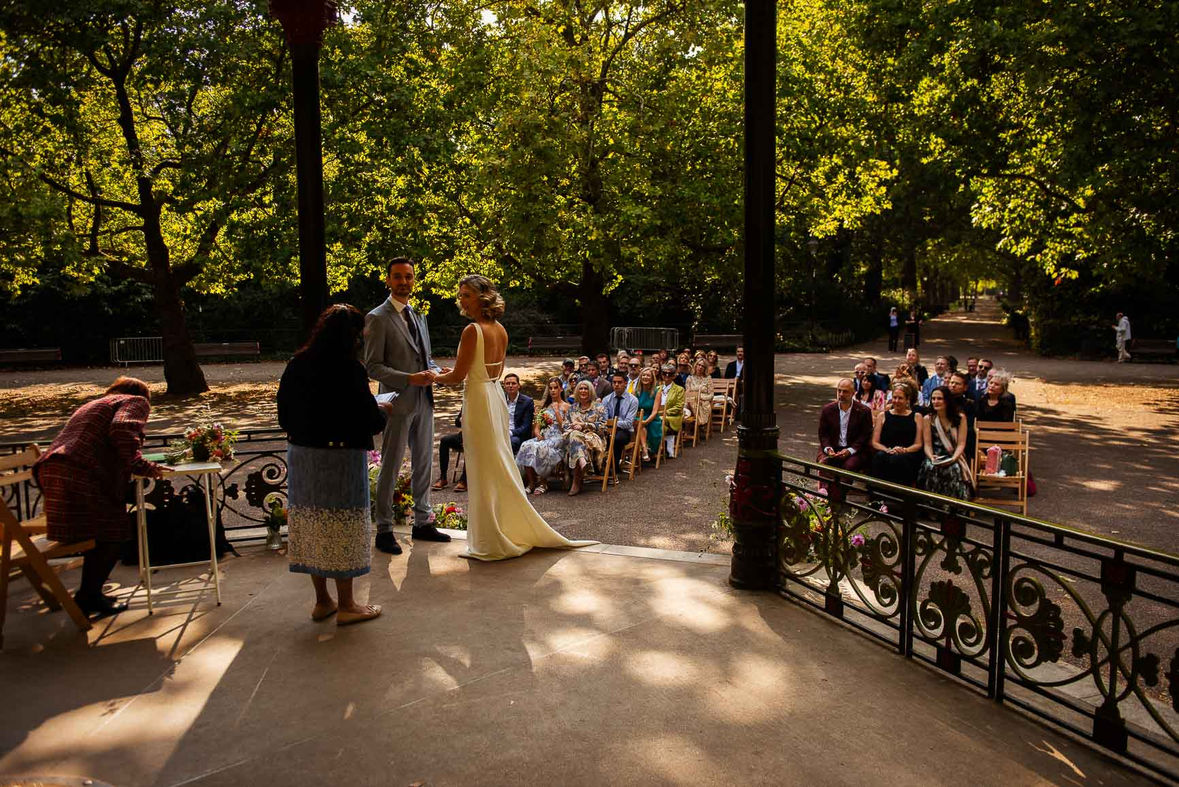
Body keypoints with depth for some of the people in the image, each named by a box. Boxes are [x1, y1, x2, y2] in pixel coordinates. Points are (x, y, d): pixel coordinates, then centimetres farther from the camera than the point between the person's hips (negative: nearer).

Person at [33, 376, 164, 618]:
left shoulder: (93, 405, 34)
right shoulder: (136, 402, 8)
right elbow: (122, 431, -15)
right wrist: (142, 466, -8)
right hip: (81, 477, -9)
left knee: (99, 534, 20)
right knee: (112, 535, 4)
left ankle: (90, 594, 29)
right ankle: (88, 596, 7)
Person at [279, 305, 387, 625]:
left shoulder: (296, 365, 3)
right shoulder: (349, 369, -17)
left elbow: (284, 414, 10)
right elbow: (369, 420, -15)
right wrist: (383, 411, 6)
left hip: (301, 455, 6)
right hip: (340, 458, -6)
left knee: (311, 524, 15)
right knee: (342, 527, 5)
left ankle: (322, 601, 26)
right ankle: (346, 605, 16)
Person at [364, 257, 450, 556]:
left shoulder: (418, 317, 15)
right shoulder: (377, 318, -8)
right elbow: (373, 366, -12)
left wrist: (434, 371, -1)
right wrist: (409, 379, -23)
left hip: (423, 402, 7)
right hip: (398, 402, -7)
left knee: (423, 464, 13)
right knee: (390, 467, 0)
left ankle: (423, 523, 25)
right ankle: (384, 530, 11)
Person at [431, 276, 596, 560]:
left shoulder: (472, 331, -17)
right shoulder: (500, 330, 8)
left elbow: (458, 376, -15)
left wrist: (434, 378, 5)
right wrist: (456, 375, 22)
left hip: (479, 400, -8)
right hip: (496, 396, 8)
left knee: (485, 470, 1)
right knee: (500, 466, 17)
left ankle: (494, 540, 10)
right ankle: (516, 529, 27)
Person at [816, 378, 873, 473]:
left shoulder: (864, 411, 0)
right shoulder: (827, 409, 7)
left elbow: (865, 436, -2)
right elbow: (823, 433, 9)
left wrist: (850, 450, -15)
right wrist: (828, 448, -10)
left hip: (854, 450, -2)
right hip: (832, 449, 2)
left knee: (849, 465, -31)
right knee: (823, 463, -26)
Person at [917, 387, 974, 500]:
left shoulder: (960, 418, 5)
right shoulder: (928, 419, 8)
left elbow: (961, 444, -1)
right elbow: (927, 444, 1)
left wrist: (953, 458, -20)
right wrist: (931, 457, -20)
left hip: (954, 458, 0)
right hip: (936, 457, 1)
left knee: (954, 469, -35)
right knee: (930, 468, -34)